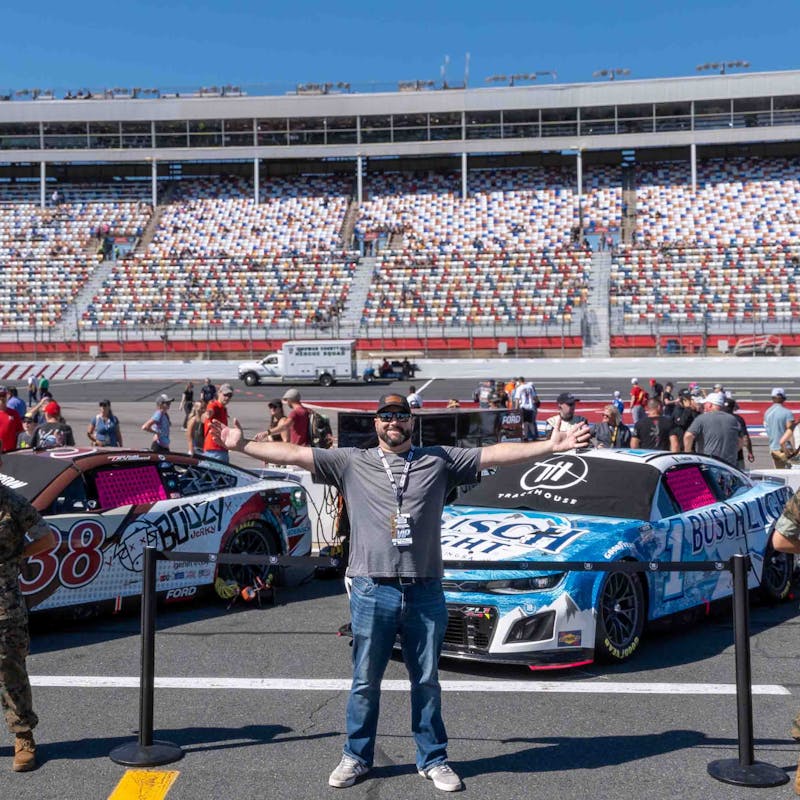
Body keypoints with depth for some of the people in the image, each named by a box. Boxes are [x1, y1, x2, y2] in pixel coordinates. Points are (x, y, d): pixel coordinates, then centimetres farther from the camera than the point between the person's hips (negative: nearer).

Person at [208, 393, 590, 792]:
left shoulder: (439, 460, 5)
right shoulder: (352, 462, 4)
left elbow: (496, 454, 1)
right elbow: (294, 453, 0)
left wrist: (552, 445, -5)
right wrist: (243, 445, -7)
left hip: (425, 593, 1)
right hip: (372, 593, 0)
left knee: (427, 682, 12)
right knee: (365, 683, 11)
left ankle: (432, 759, 27)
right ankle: (356, 757, 27)